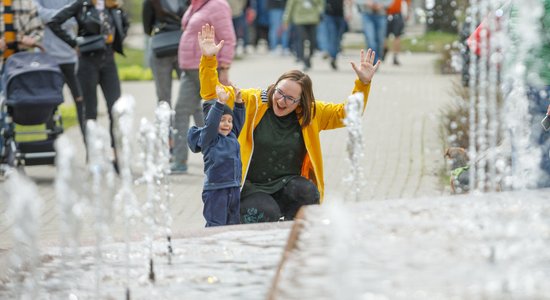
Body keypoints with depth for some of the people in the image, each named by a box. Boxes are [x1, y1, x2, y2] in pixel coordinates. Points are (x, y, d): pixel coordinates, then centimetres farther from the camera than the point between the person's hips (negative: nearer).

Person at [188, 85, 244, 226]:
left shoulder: (232, 136, 12)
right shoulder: (208, 138, -9)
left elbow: (238, 122, 26)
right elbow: (211, 123, -25)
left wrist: (238, 103, 14)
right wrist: (220, 103, -31)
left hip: (234, 189, 8)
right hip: (215, 190, -8)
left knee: (233, 223, 13)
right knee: (216, 224, -8)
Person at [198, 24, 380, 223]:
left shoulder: (312, 113, 6)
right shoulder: (251, 102, -2)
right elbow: (213, 93, -6)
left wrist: (363, 83, -6)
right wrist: (209, 59, -20)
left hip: (288, 188, 3)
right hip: (252, 188, -3)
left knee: (307, 192, -31)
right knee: (267, 213, -33)